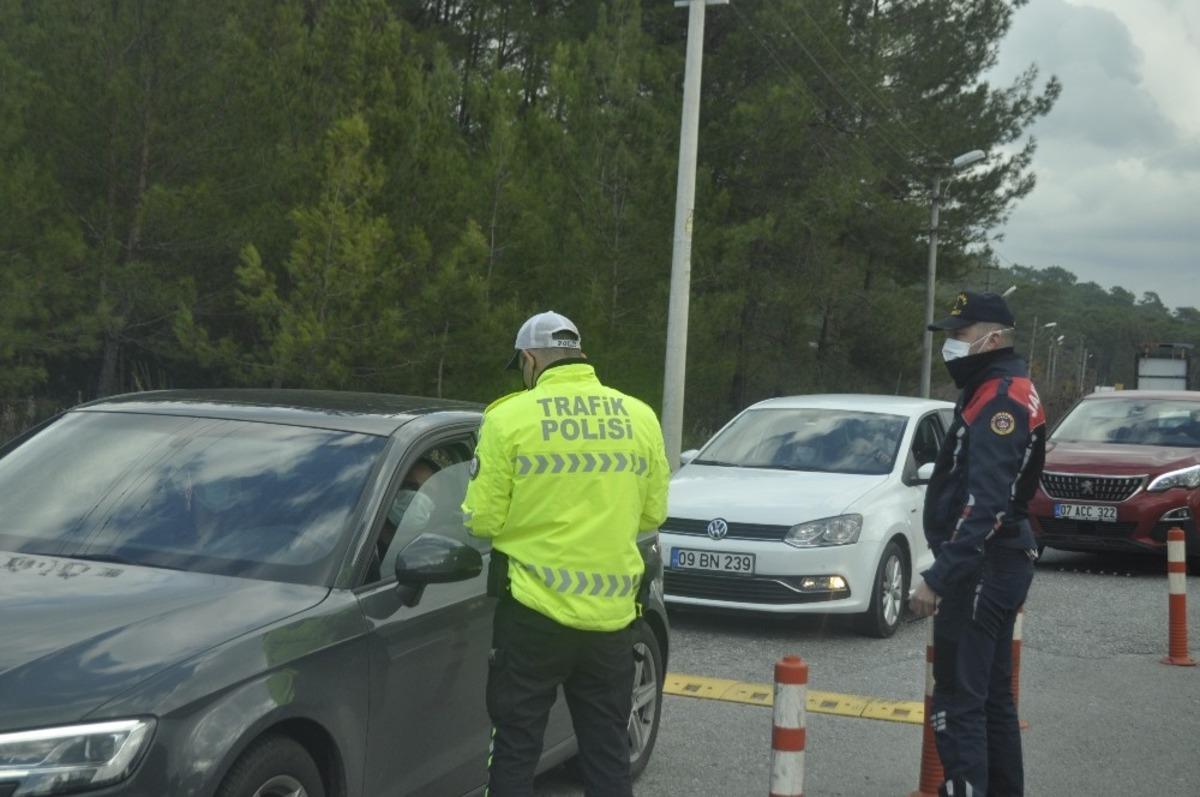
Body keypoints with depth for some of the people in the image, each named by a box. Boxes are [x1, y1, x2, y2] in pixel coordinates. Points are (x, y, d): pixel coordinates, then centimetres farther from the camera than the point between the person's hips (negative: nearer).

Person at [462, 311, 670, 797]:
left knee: (515, 750, 8)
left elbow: (482, 520, -7)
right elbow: (652, 514, 10)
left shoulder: (510, 417, -8)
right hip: (612, 612, 4)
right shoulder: (640, 417, 3)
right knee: (608, 754, 14)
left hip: (534, 610, -3)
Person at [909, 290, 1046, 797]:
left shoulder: (1001, 400, -17)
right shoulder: (994, 392, 15)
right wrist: (948, 570, 17)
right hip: (998, 564, 11)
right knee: (991, 695, 19)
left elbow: (983, 505, -27)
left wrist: (938, 578, -29)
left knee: (958, 700, -9)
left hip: (982, 568, -11)